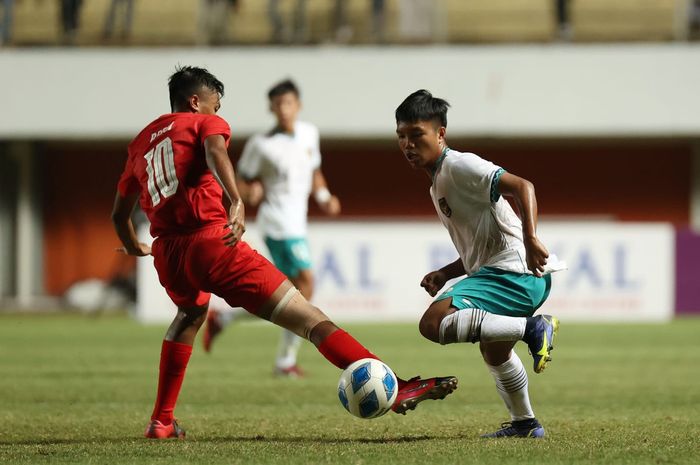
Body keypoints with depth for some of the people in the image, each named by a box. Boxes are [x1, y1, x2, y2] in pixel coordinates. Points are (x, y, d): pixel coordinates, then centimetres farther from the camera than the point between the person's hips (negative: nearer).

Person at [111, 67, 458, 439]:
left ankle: (161, 421, 37)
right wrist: (236, 203, -29)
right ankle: (397, 389, -21)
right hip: (212, 241, -6)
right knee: (308, 318, -10)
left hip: (167, 254, 6)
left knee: (190, 314, 40)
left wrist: (134, 248, 50)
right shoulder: (206, 123, 11)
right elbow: (215, 152, -14)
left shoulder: (141, 142, 26)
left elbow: (119, 214, 30)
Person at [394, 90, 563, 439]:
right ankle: (524, 424, 48)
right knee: (493, 350, 35)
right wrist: (444, 274, 14)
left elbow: (521, 186, -22)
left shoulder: (459, 166, -10)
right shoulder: (438, 185, 21)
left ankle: (532, 328, -23)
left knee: (434, 323, -26)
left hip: (515, 270, -11)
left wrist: (530, 239, -35)